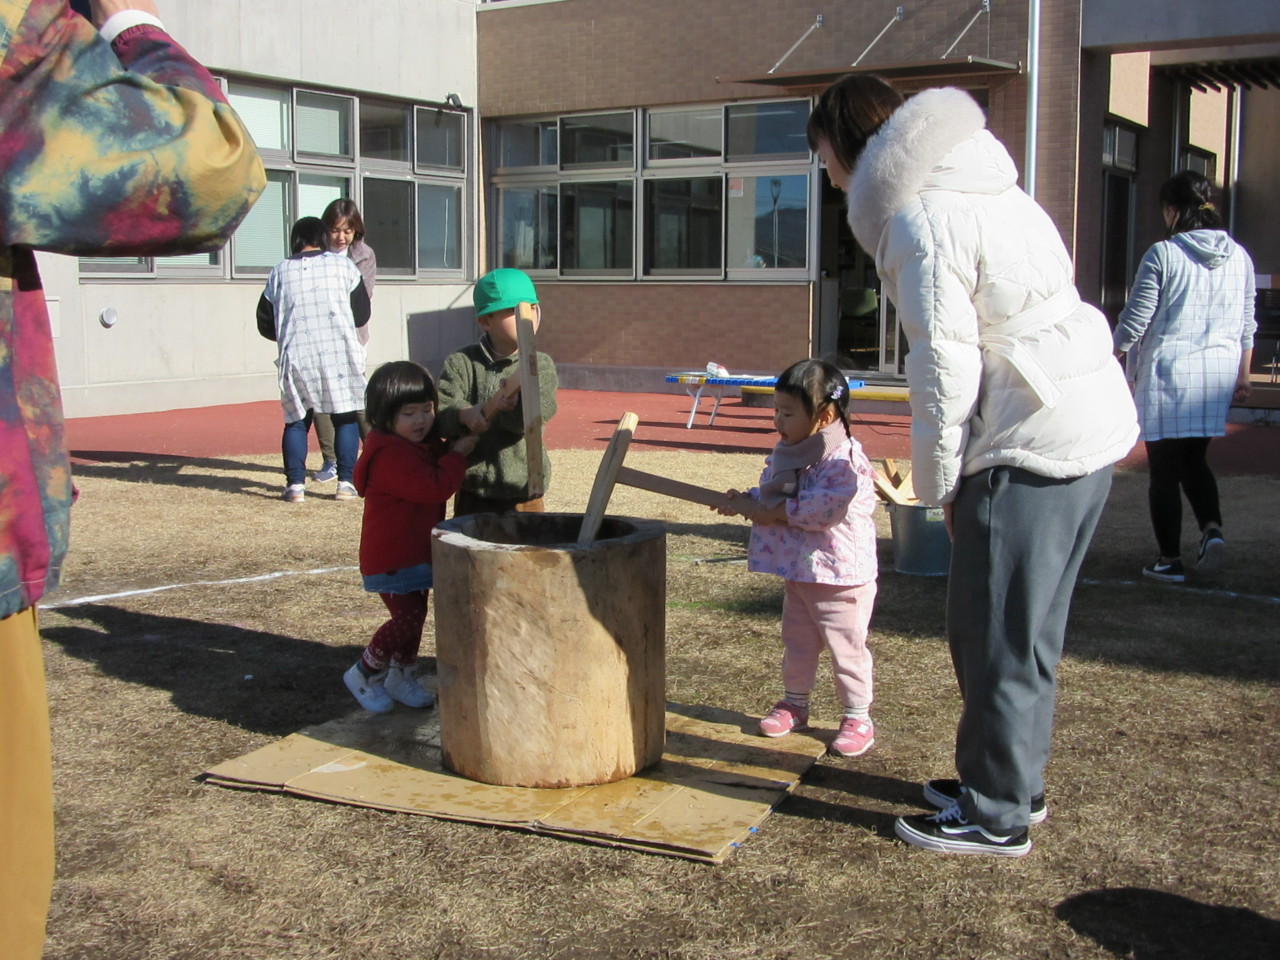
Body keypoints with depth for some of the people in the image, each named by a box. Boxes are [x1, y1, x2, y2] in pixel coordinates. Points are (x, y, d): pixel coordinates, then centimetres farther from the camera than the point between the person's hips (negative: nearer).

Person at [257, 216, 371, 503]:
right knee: (345, 417, 10)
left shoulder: (279, 272, 9)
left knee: (296, 420, 12)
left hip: (296, 358, 1)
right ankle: (346, 482, 4)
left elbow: (265, 324, 10)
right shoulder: (342, 265, 5)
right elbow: (362, 314, 8)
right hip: (340, 355, -1)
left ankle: (295, 484, 4)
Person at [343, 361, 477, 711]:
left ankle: (400, 676, 31)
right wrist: (458, 453, -19)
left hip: (418, 551, 10)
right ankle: (363, 674, 6)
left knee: (414, 616, 17)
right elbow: (434, 486, -29)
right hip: (392, 557, -10)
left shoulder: (426, 444, 9)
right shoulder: (389, 454, -23)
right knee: (408, 617, -10)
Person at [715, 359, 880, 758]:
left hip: (840, 575, -8)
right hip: (797, 572, 8)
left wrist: (775, 511, -24)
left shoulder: (844, 460, -20)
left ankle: (858, 717, 15)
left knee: (846, 647, 2)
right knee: (797, 643, 19)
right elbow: (769, 494, 15)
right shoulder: (786, 453, 7)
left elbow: (825, 508, -30)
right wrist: (746, 502, -7)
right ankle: (794, 703, 35)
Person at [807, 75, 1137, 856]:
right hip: (1093, 422, 10)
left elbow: (946, 368, -17)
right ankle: (1014, 779, 33)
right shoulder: (978, 186, 16)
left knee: (997, 636, 2)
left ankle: (996, 817, 14)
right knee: (1024, 629, 19)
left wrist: (941, 484, -5)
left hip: (1036, 441, -10)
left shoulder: (919, 217, -13)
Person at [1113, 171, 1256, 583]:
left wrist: (1112, 357, 7)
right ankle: (1212, 527, -3)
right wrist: (1242, 376, 21)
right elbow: (1247, 326, 11)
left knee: (1164, 468, 4)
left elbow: (1134, 321, -8)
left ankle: (1170, 560, 8)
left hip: (1169, 371, -5)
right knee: (1194, 458, 20)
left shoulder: (1163, 254, -11)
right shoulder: (1239, 257, 5)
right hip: (1219, 373, 5)